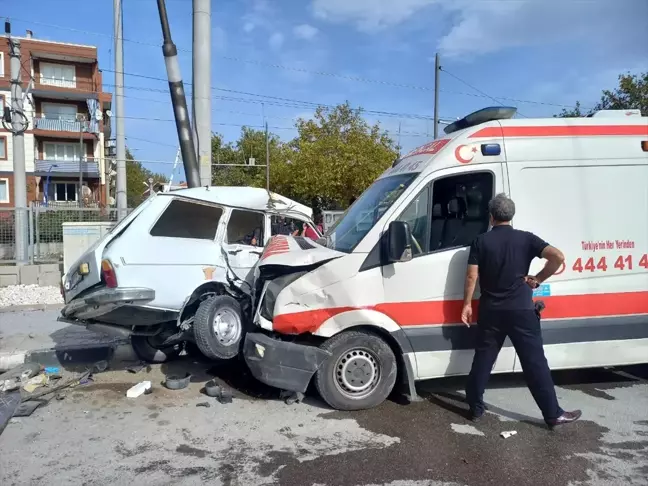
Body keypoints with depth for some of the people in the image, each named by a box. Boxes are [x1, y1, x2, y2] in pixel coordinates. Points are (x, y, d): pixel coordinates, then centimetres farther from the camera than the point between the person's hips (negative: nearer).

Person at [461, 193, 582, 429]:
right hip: (521, 310, -1)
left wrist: (467, 304, 2)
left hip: (490, 311, 1)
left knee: (482, 359, 11)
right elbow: (558, 256, -11)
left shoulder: (481, 241, 0)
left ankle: (476, 408, 18)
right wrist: (538, 279, 0)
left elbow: (472, 276, -6)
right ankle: (553, 414, 11)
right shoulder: (526, 238, 0)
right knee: (535, 362, 5)